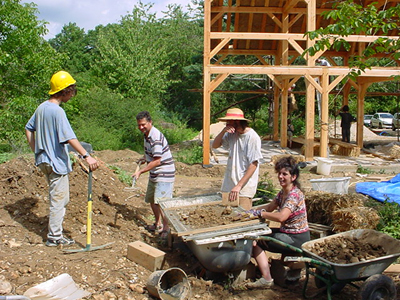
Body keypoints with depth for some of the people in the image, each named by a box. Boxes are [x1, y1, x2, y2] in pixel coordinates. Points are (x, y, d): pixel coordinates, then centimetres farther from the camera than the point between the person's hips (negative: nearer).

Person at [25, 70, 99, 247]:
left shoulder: (42, 107, 8)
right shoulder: (57, 111, -19)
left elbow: (28, 129, 17)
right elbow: (69, 138, -28)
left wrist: (36, 151, 19)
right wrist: (86, 156, -31)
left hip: (43, 160, 9)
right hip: (56, 162, -9)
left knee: (57, 197, 20)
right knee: (59, 199, 1)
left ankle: (55, 232, 29)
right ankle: (54, 237, 9)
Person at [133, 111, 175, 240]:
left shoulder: (156, 137, -23)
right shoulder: (147, 134, 7)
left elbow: (157, 161, -26)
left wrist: (140, 171, -25)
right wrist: (145, 158, 12)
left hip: (164, 174, -10)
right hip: (154, 174, 10)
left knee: (160, 201, -13)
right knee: (151, 199, 18)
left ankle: (166, 228, 1)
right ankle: (158, 223, 34)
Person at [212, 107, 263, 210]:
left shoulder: (252, 137, -13)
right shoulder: (231, 134, 8)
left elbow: (253, 165, -16)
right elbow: (215, 145, 10)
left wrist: (239, 186, -20)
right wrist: (223, 131, -7)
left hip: (245, 188, -6)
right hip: (228, 186, 6)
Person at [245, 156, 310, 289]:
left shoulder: (294, 195, -22)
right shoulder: (283, 192, 7)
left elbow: (281, 217, -35)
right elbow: (270, 207, 15)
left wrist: (259, 213, -24)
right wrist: (251, 211, 0)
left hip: (297, 239, -9)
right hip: (287, 232, 9)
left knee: (255, 241, -8)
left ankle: (267, 279, -5)